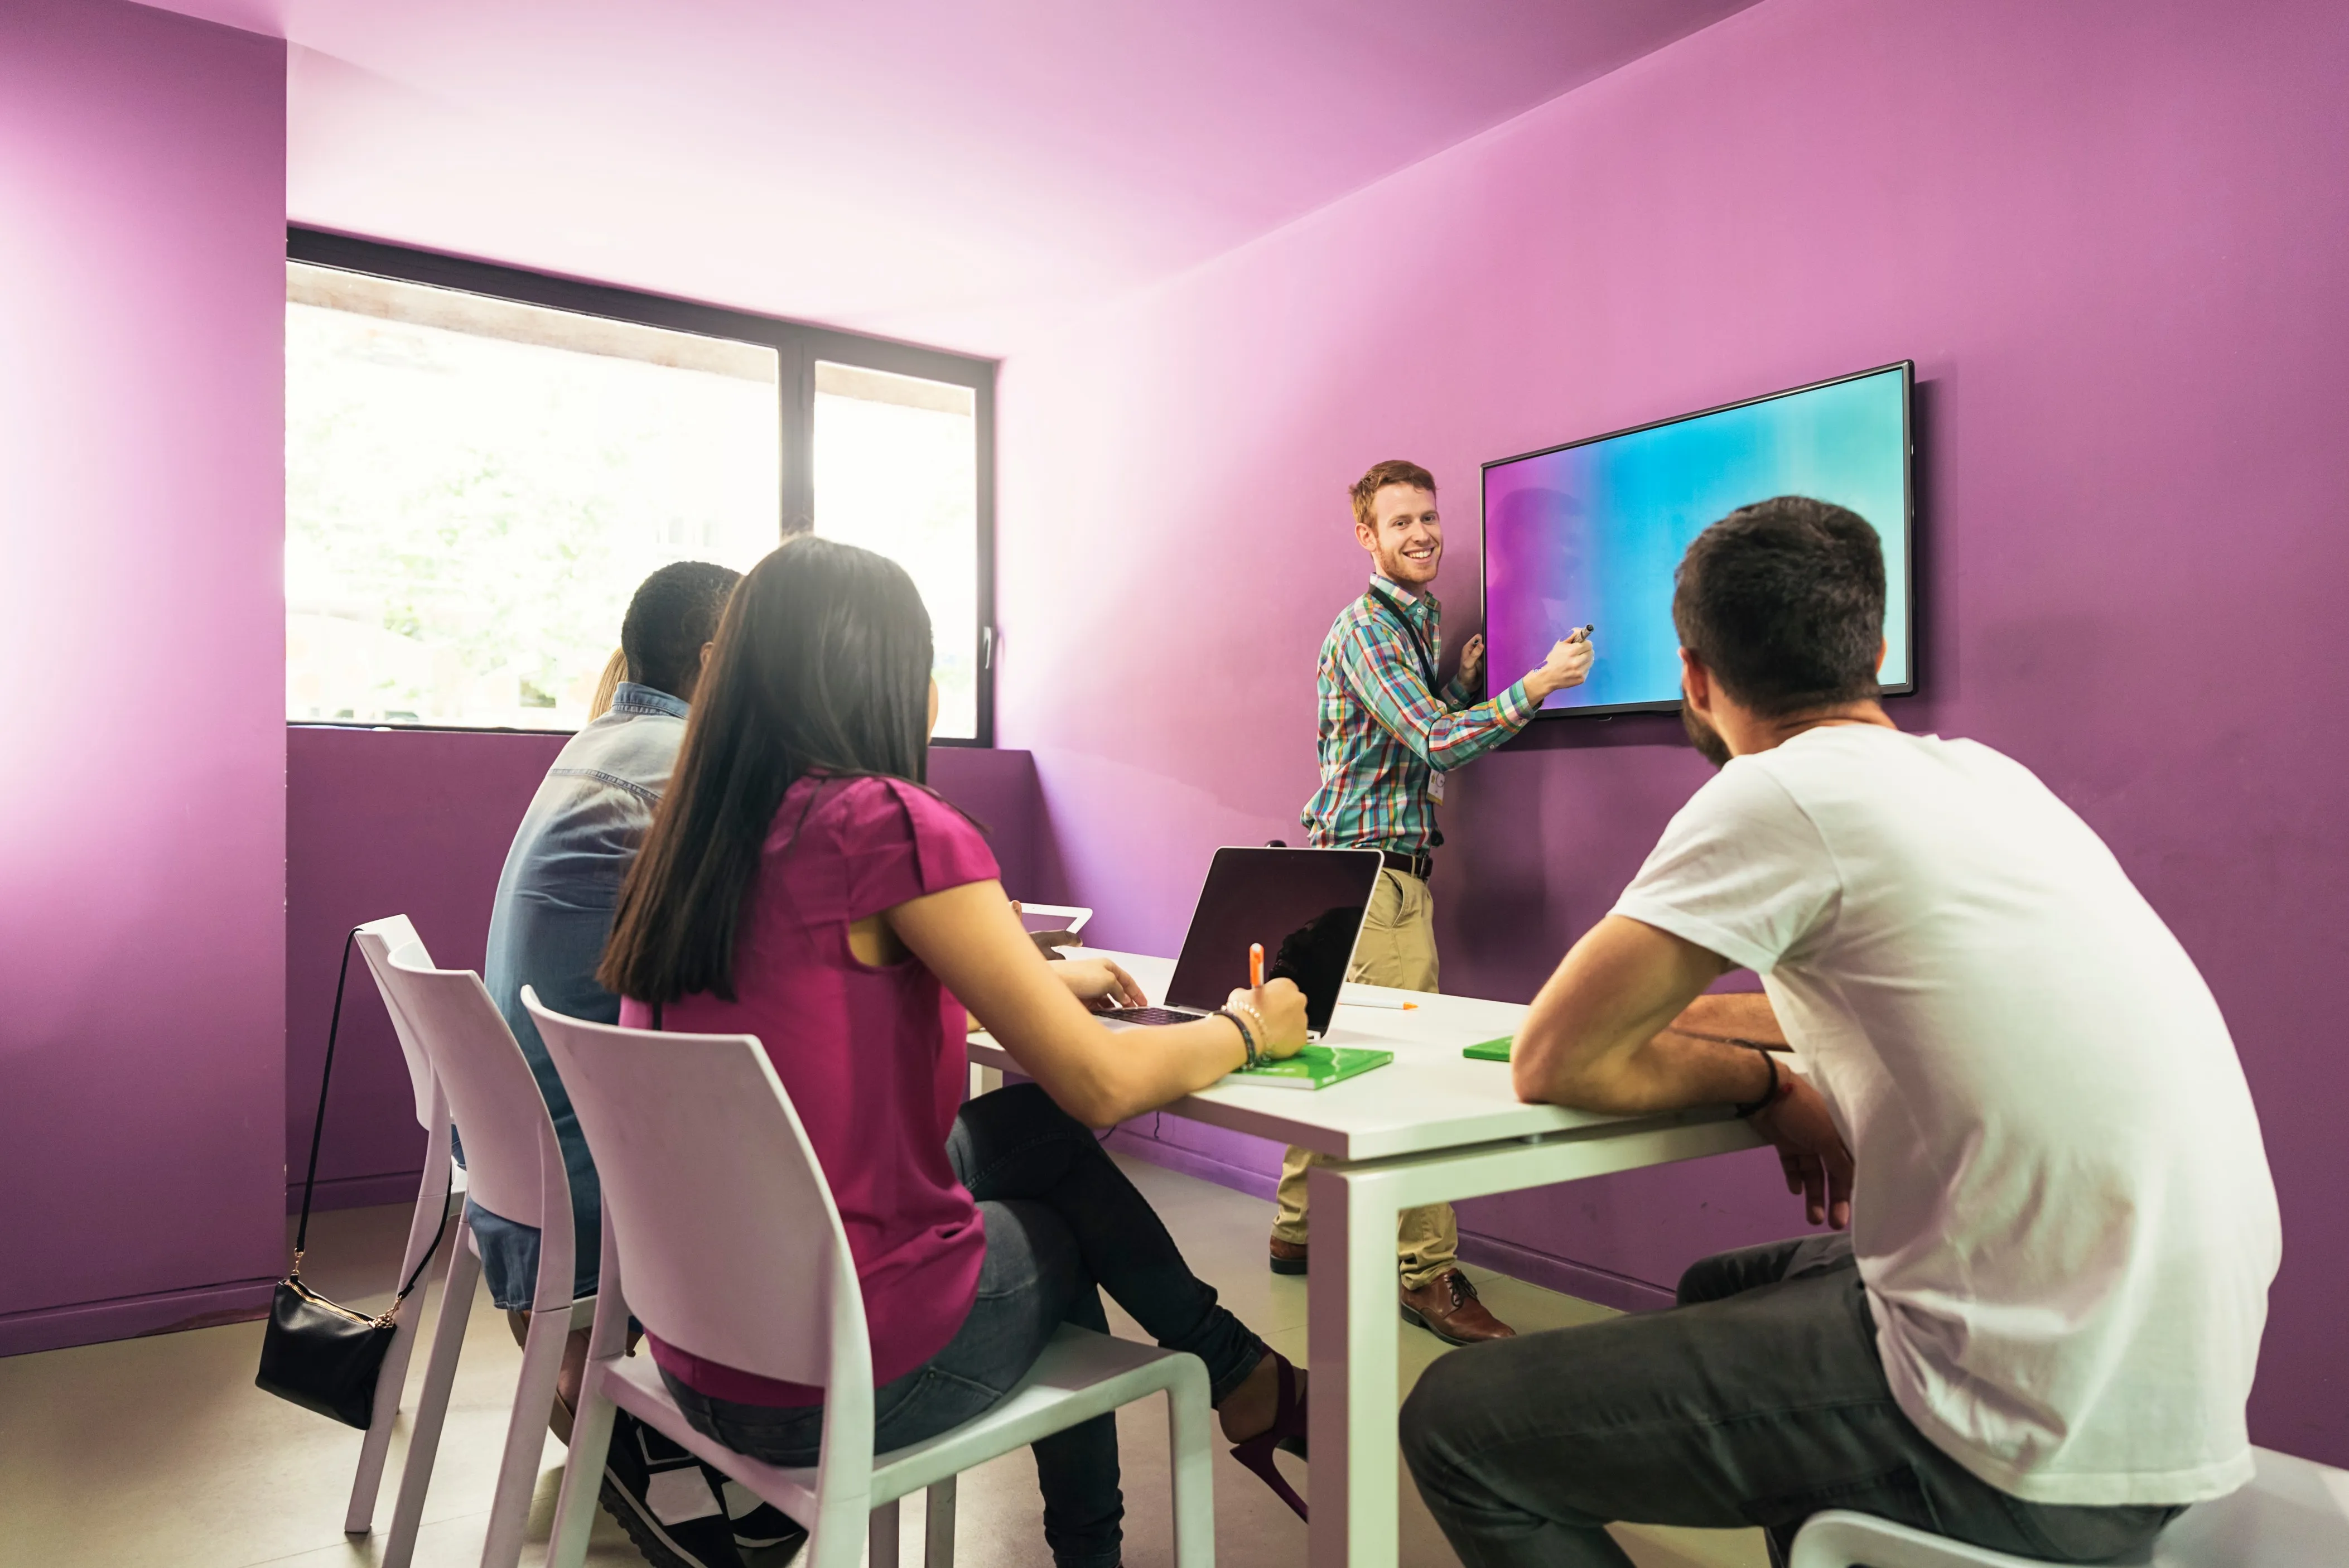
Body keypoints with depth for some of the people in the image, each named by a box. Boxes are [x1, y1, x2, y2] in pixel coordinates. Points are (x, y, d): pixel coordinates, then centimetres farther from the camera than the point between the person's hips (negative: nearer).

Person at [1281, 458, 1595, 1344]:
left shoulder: (1417, 622, 19)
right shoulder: (1365, 629, -12)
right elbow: (1434, 743, -22)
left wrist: (1462, 677, 9)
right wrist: (1536, 684, -25)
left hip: (1378, 867, 10)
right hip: (1374, 868, -10)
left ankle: (1299, 1229, 25)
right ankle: (1427, 1274, -2)